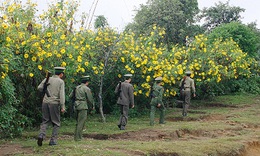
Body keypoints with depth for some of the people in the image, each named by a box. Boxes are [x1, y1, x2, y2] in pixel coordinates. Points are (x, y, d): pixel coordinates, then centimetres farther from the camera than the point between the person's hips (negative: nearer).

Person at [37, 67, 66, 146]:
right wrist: (62, 106, -13)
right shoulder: (61, 82, -2)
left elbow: (39, 88, 2)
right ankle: (53, 140, 5)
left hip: (45, 102, 3)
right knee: (56, 123, 9)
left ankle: (41, 135, -9)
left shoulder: (47, 79, 8)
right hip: (54, 103, -3)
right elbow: (62, 94, -10)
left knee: (45, 121, 14)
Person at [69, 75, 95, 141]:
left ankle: (76, 136, 19)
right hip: (83, 106, -7)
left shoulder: (76, 88, 13)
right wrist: (92, 106, 11)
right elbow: (90, 99, -4)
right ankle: (77, 138, -6)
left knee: (78, 122, 17)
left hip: (76, 106, 7)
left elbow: (70, 96, 16)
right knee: (81, 123, -4)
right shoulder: (87, 89, -7)